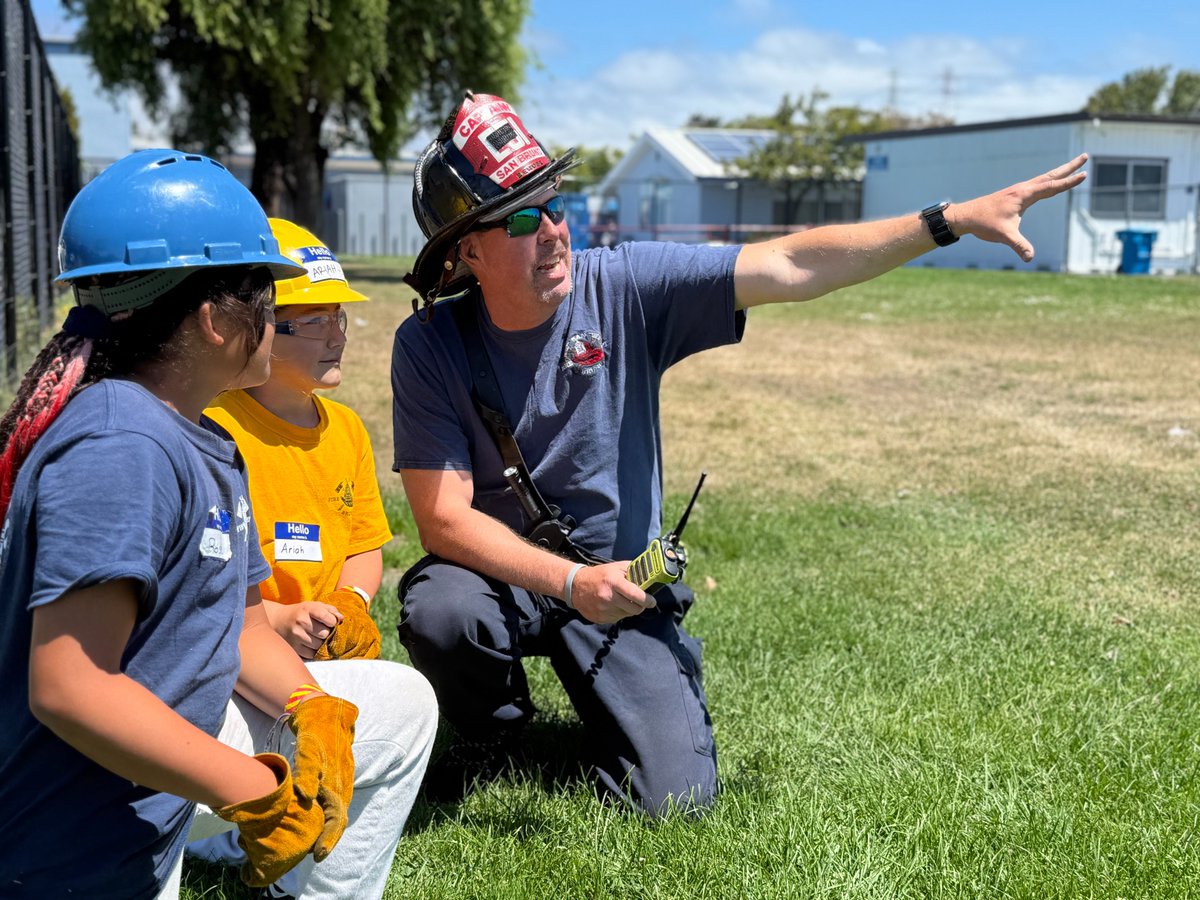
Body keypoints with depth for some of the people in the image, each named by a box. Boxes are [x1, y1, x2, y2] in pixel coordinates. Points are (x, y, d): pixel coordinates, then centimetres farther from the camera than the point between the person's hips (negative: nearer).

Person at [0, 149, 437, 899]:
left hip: (165, 752, 10)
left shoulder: (209, 446, 7)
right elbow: (68, 687, -31)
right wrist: (258, 793, -27)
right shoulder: (121, 446, -25)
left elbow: (243, 625, 10)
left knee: (400, 704, 13)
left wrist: (314, 710, -10)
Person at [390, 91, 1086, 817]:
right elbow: (443, 516, -19)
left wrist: (954, 219, -22)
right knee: (438, 613, -35)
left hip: (622, 580, 0)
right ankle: (495, 728, 1)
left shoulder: (622, 287, -13)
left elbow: (790, 267, -16)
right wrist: (571, 581, -34)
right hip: (500, 572, 0)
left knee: (675, 798, -13)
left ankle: (605, 711, 23)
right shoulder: (430, 346, -15)